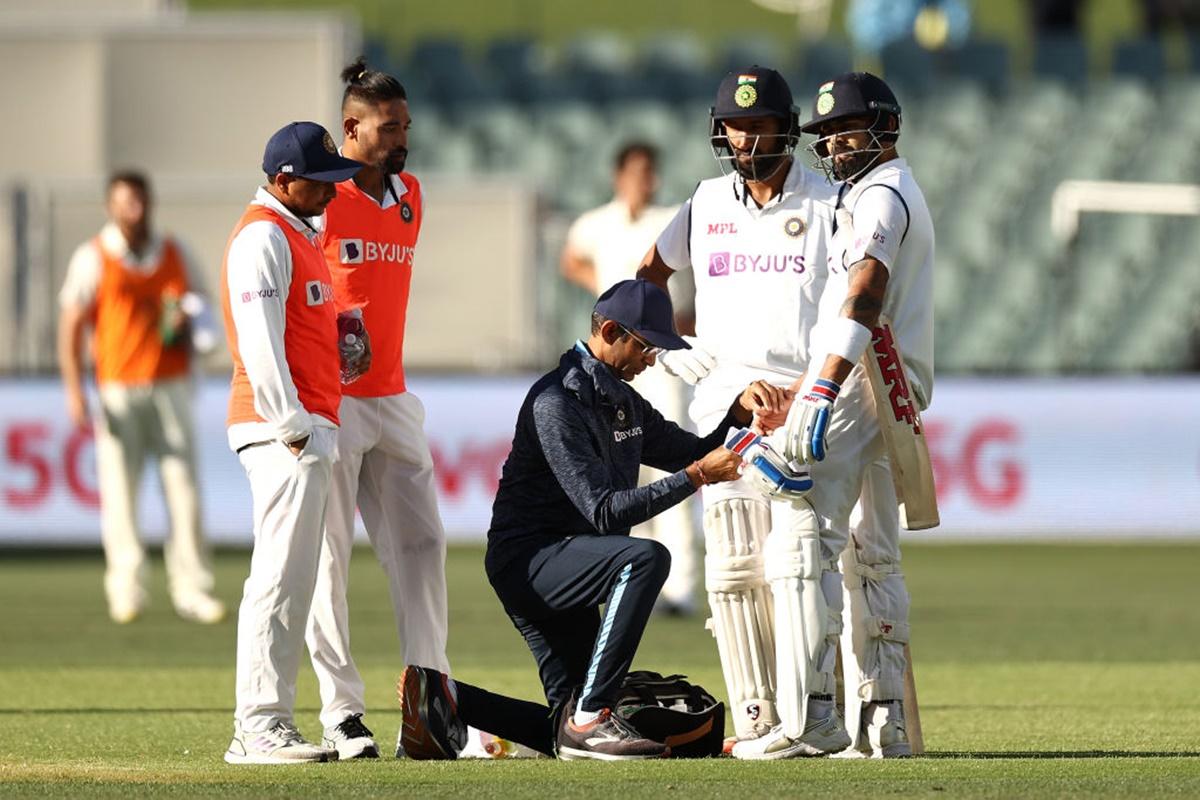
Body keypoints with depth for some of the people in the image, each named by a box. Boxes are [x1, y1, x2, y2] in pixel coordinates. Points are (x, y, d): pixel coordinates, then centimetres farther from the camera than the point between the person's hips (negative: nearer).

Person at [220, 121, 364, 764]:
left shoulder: (300, 232, 20)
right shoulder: (264, 236, -11)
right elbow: (260, 342, -18)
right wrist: (292, 428, -21)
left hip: (309, 430, 10)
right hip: (281, 429, -10)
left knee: (292, 581, 10)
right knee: (280, 578, -12)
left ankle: (265, 726, 12)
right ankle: (258, 729, -14)